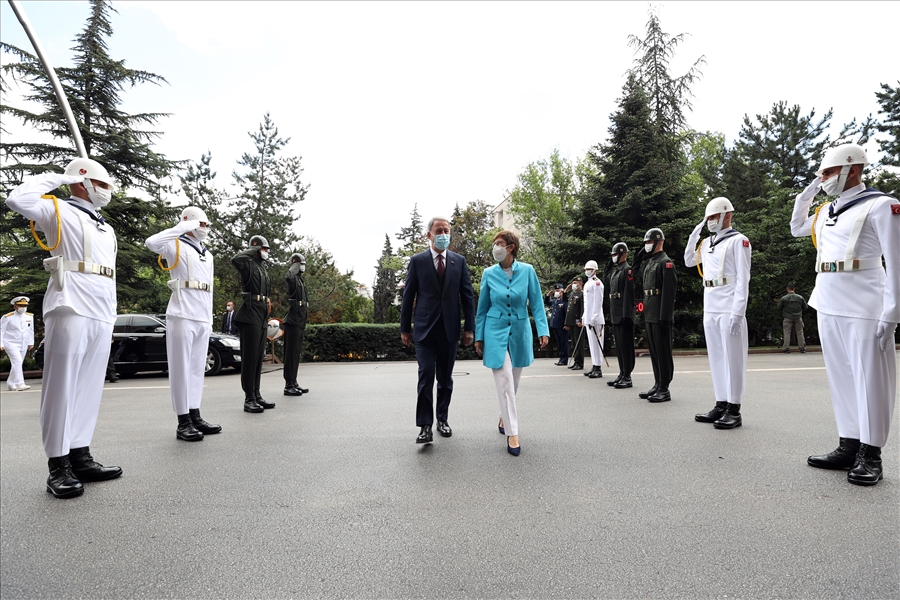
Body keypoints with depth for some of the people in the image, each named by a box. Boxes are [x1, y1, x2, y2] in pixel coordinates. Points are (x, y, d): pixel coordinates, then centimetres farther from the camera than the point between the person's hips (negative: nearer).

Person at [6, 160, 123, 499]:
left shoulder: (106, 229, 26)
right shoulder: (59, 211, 6)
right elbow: (18, 200, -15)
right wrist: (54, 179, 0)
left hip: (101, 317, 7)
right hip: (70, 311, -7)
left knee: (89, 387, 6)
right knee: (62, 386, -5)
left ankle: (80, 457, 11)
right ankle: (59, 466, -1)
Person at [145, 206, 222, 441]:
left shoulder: (207, 253, 22)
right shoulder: (177, 246, 0)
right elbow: (152, 242, -23)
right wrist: (182, 228, -15)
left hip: (202, 318, 7)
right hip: (182, 316, -7)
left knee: (197, 368, 10)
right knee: (181, 368, -4)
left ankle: (195, 417, 17)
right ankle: (183, 422, 0)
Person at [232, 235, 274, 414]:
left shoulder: (264, 269, 21)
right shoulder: (248, 264, -6)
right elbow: (235, 259, -28)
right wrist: (252, 250, -14)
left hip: (262, 317, 9)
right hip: (250, 316, -9)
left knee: (259, 357, 11)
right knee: (250, 357, -8)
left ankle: (257, 395, 17)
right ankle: (249, 399, -5)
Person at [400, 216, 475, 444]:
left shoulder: (459, 261, 6)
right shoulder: (417, 261, 1)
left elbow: (467, 295, 5)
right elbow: (408, 296, 2)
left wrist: (469, 327, 0)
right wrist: (405, 328, 1)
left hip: (450, 328, 2)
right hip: (425, 327, -2)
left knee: (445, 377, 11)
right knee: (426, 376, -7)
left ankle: (442, 418, 26)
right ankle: (425, 426, 0)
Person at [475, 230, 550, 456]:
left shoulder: (527, 271, -5)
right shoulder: (489, 273, -3)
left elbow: (536, 303, -2)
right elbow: (483, 308, 3)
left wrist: (543, 330, -11)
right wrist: (479, 336, 4)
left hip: (520, 331, 1)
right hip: (496, 331, -1)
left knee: (513, 382, 15)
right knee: (504, 382, -7)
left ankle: (505, 417, 40)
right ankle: (512, 433, 1)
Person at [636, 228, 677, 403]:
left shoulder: (665, 262, -9)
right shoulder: (647, 262, 17)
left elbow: (669, 291, -17)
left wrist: (664, 317, -22)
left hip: (660, 314, -9)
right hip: (649, 314, 9)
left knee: (663, 351, -3)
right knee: (654, 350, 13)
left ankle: (664, 389, 3)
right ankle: (657, 385, 22)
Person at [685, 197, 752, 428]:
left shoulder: (738, 240, -4)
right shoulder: (707, 243, 16)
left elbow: (743, 279, -10)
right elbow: (689, 262, 28)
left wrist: (738, 312, -17)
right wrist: (694, 235, 14)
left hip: (729, 308, -7)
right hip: (709, 308, 7)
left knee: (732, 357, -2)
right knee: (716, 357, 10)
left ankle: (734, 410, 4)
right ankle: (721, 404, 18)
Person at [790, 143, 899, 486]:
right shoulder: (827, 211, 15)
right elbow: (796, 229, 34)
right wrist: (807, 192, 20)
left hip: (864, 307, -7)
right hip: (827, 306, 7)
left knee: (869, 379, 0)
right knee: (841, 377, 10)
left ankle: (871, 456, 8)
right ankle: (849, 447, 18)